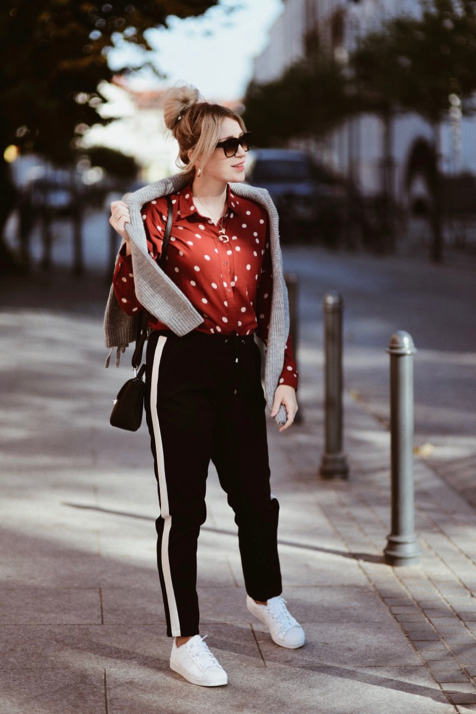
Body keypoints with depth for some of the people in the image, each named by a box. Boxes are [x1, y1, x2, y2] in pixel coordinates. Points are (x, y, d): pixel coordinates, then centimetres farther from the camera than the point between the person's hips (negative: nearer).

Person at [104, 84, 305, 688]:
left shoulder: (256, 213, 7)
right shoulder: (157, 214, -7)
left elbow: (271, 299, 11)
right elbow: (128, 301, -9)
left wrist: (285, 376, 9)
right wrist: (130, 241, -23)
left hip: (241, 367, 5)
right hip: (180, 367, -5)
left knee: (255, 494, 14)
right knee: (183, 507, 1)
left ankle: (265, 598, 43)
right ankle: (186, 642, 13)